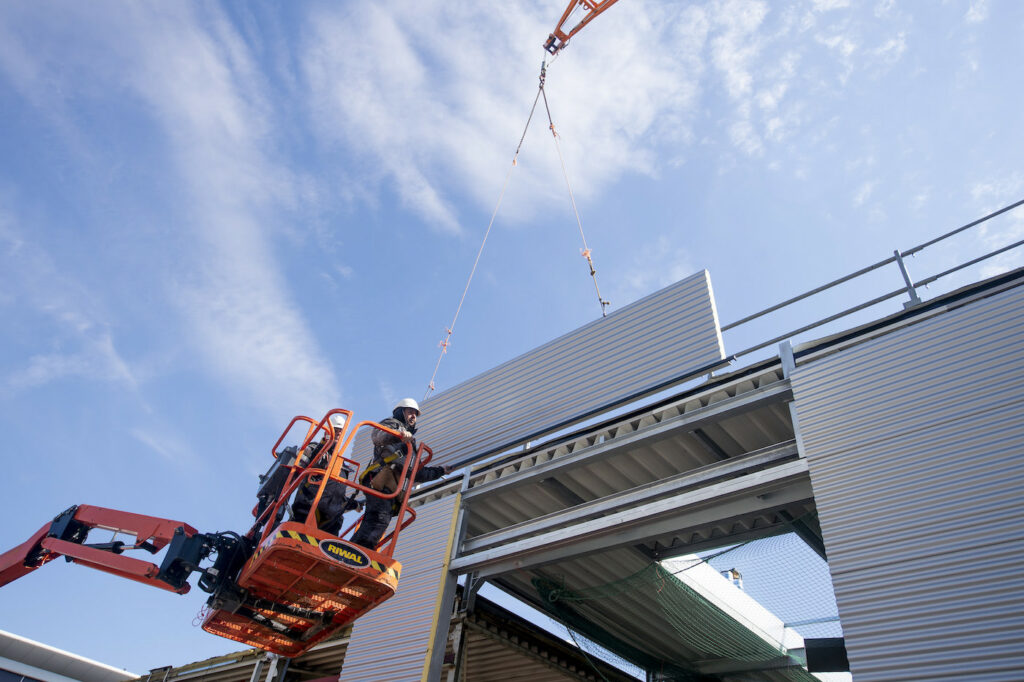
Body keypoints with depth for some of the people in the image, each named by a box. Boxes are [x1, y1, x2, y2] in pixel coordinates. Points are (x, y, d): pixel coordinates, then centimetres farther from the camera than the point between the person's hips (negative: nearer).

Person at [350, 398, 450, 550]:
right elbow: (377, 435, -8)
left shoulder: (410, 443, 44)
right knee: (379, 519, -28)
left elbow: (417, 474, 40)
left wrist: (440, 471, 36)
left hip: (394, 488, 8)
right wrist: (398, 434, -26)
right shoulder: (392, 423, 19)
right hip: (383, 480, -8)